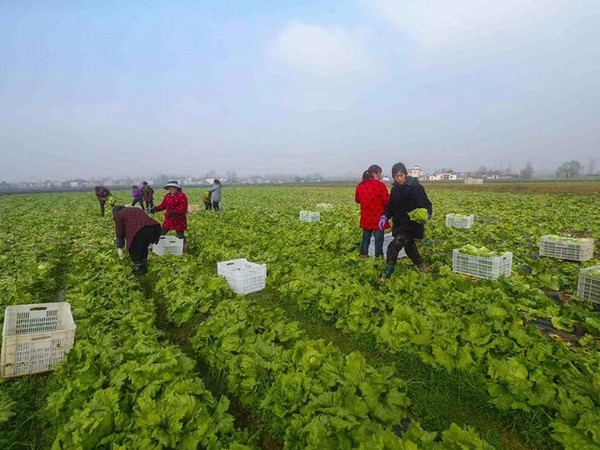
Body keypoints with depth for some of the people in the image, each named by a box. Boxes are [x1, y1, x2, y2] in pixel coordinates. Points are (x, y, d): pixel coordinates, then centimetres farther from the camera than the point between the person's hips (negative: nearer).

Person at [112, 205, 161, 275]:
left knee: (134, 251, 18)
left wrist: (119, 248, 25)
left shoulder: (119, 215, 18)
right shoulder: (136, 210, 36)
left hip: (139, 231, -6)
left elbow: (119, 232, 16)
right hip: (153, 227, 6)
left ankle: (139, 269, 28)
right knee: (143, 248, 28)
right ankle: (143, 267, 40)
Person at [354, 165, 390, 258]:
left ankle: (363, 254, 25)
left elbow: (357, 199, 11)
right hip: (378, 217, -5)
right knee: (379, 238, 4)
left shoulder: (360, 185, 1)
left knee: (366, 237, 18)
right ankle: (378, 256, 9)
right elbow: (386, 200, -16)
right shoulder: (379, 185, -16)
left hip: (366, 217, 5)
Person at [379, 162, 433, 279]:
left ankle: (387, 274, -12)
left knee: (394, 246, -20)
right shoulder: (395, 189, 6)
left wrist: (426, 214, -36)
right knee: (409, 247, 21)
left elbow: (426, 205, -16)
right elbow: (391, 206, 15)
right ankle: (422, 267, 44)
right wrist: (385, 216, -1)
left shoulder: (415, 187, -14)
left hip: (411, 225, -7)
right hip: (399, 224, 7)